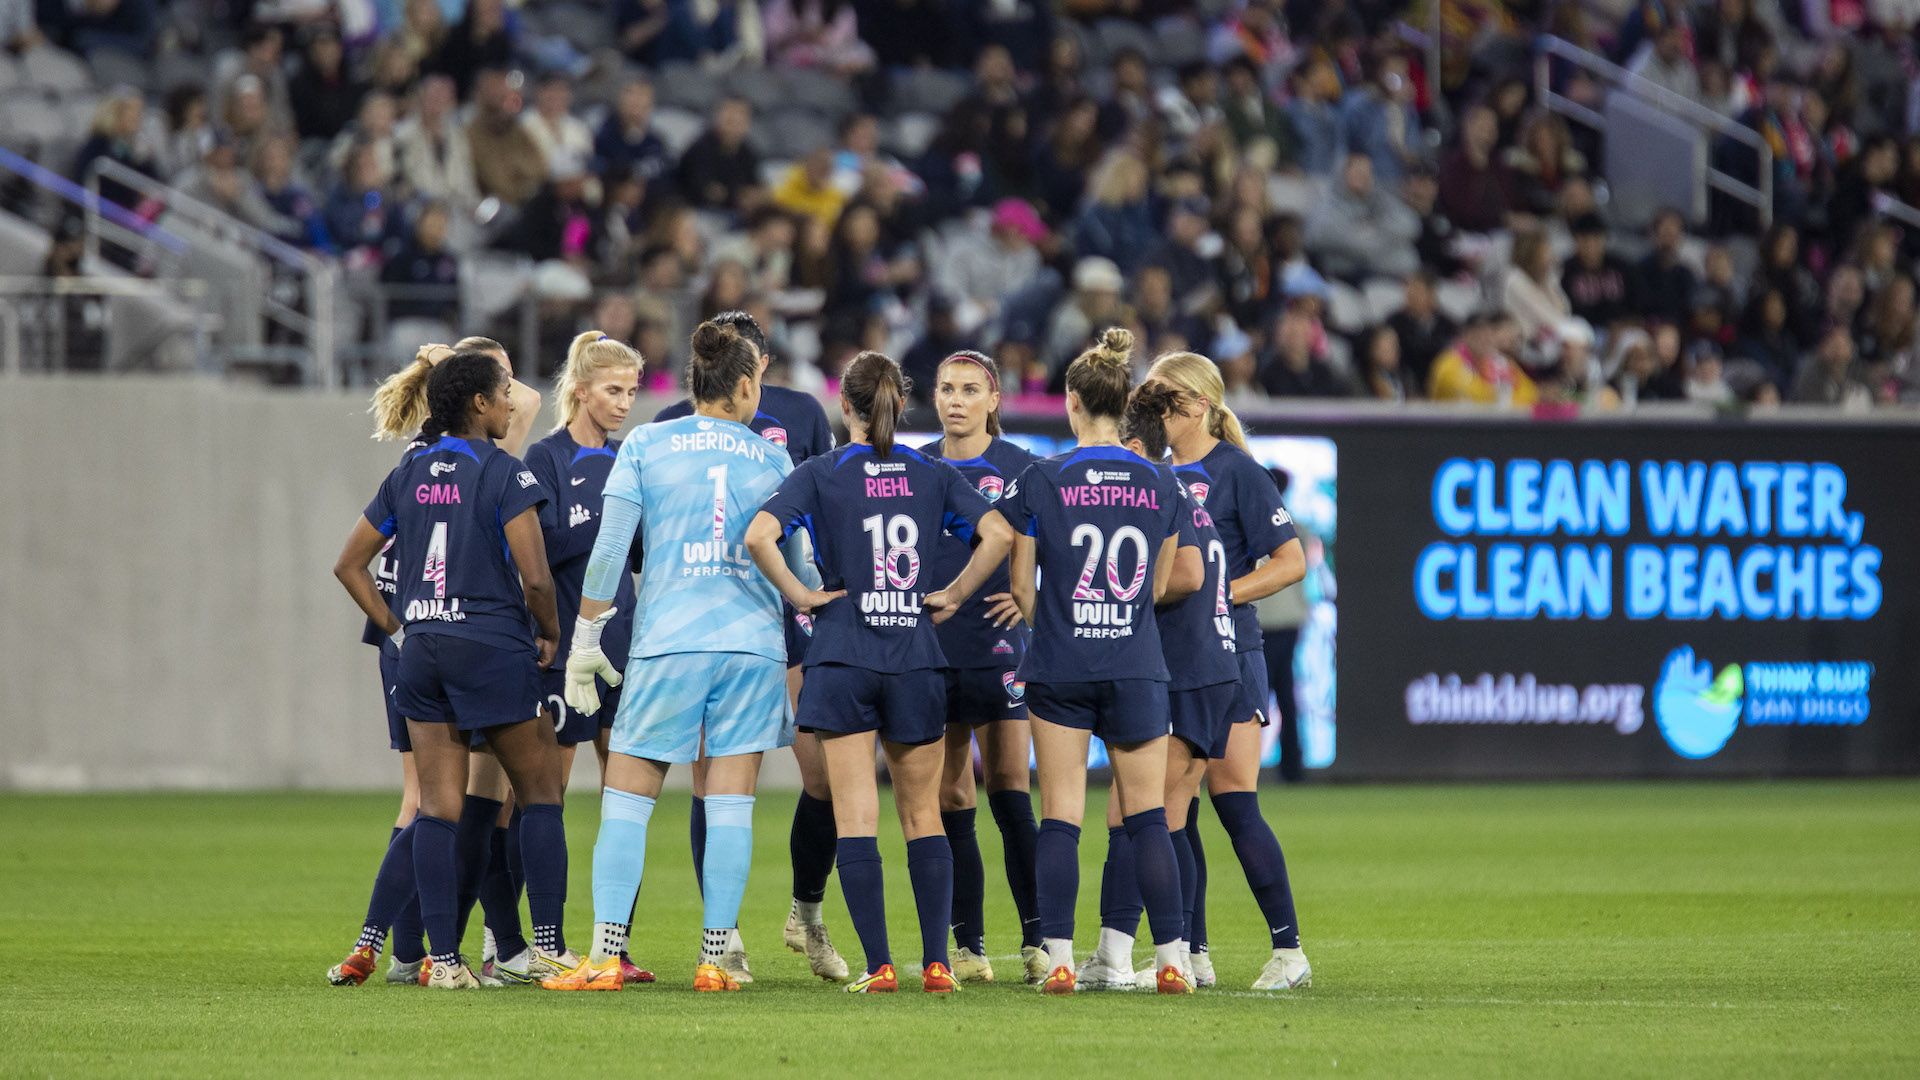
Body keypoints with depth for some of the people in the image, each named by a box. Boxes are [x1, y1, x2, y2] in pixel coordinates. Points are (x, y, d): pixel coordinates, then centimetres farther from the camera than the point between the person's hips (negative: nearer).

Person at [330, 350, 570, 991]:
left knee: (436, 810, 4)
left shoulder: (408, 475, 9)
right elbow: (535, 577, -15)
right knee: (540, 793, 7)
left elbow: (349, 564, 14)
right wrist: (549, 633, 2)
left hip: (422, 651, 5)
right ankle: (549, 945, 5)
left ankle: (443, 957, -1)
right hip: (492, 649, -5)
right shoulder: (505, 474, -9)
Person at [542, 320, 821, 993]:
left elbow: (609, 548, -2)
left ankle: (605, 957, -4)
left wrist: (584, 640, 4)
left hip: (667, 642, -1)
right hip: (753, 640, 1)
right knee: (730, 806, 3)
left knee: (626, 800, 3)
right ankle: (715, 959, 1)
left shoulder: (646, 446, 4)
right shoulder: (771, 459, 8)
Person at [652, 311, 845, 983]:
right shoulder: (674, 425, 1)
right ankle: (722, 936, 8)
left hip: (786, 607, 1)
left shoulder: (800, 415, 5)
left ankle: (807, 915, 17)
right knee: (713, 781, -1)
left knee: (826, 771, -5)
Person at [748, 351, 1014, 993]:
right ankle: (936, 964, 5)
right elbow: (999, 535, -5)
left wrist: (799, 595, -5)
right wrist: (953, 595, 4)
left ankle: (879, 965, -6)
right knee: (923, 816, 10)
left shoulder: (820, 475, -2)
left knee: (856, 820, 0)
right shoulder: (932, 476, 5)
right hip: (916, 659, 2)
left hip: (842, 659, -2)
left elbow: (759, 536, -17)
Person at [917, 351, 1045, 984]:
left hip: (999, 643, -3)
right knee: (950, 800, 3)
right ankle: (968, 946, 7)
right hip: (930, 645, 3)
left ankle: (1037, 940, -5)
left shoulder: (1021, 468, 1)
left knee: (1008, 790, -8)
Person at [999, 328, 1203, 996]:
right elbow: (1160, 588, 10)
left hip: (1059, 667, -2)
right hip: (1136, 667, 2)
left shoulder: (1042, 481, -5)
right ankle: (1171, 960, 1)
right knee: (1147, 820, 6)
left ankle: (1058, 959, -3)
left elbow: (1021, 586, 1)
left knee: (1059, 820, 2)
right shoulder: (1160, 485, 2)